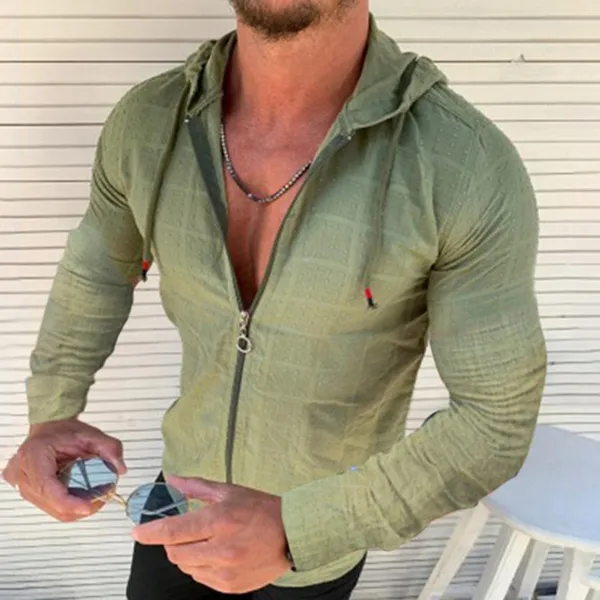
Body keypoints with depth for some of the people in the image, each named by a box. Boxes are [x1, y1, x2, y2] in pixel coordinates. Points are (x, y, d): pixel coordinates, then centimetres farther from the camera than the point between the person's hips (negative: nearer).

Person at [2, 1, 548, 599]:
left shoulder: (469, 165, -35)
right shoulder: (149, 122, -21)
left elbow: (496, 421, -26)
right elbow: (102, 262, 1)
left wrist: (294, 531, -37)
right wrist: (51, 417, -14)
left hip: (319, 536, -3)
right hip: (193, 487, 3)